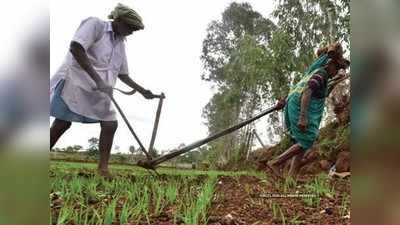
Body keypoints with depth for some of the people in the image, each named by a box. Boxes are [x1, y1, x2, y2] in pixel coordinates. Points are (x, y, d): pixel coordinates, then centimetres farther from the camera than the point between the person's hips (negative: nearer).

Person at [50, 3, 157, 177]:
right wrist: (97, 79, -28)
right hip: (75, 81, -7)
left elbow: (123, 75, 22)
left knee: (111, 124, -3)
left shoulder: (120, 43, 15)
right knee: (62, 124, -4)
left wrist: (142, 91, 17)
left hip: (99, 92, 7)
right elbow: (75, 47, -22)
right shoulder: (95, 24, -6)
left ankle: (103, 168, 4)